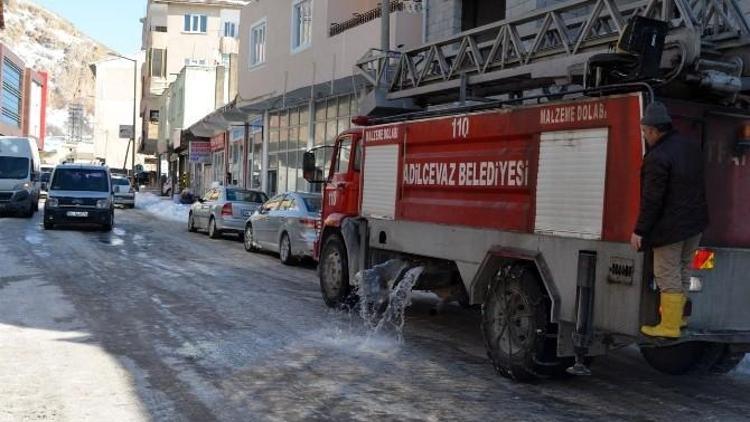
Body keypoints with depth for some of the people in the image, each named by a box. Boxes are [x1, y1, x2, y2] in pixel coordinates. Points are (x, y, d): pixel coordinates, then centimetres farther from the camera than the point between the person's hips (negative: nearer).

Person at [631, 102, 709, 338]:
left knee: (667, 276, 0)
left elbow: (651, 200, -20)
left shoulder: (657, 158, -22)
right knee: (682, 271, 20)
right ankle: (677, 315, 32)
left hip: (670, 227, -9)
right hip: (695, 222, 9)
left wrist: (639, 231, -13)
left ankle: (670, 326, 6)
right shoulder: (691, 146, 5)